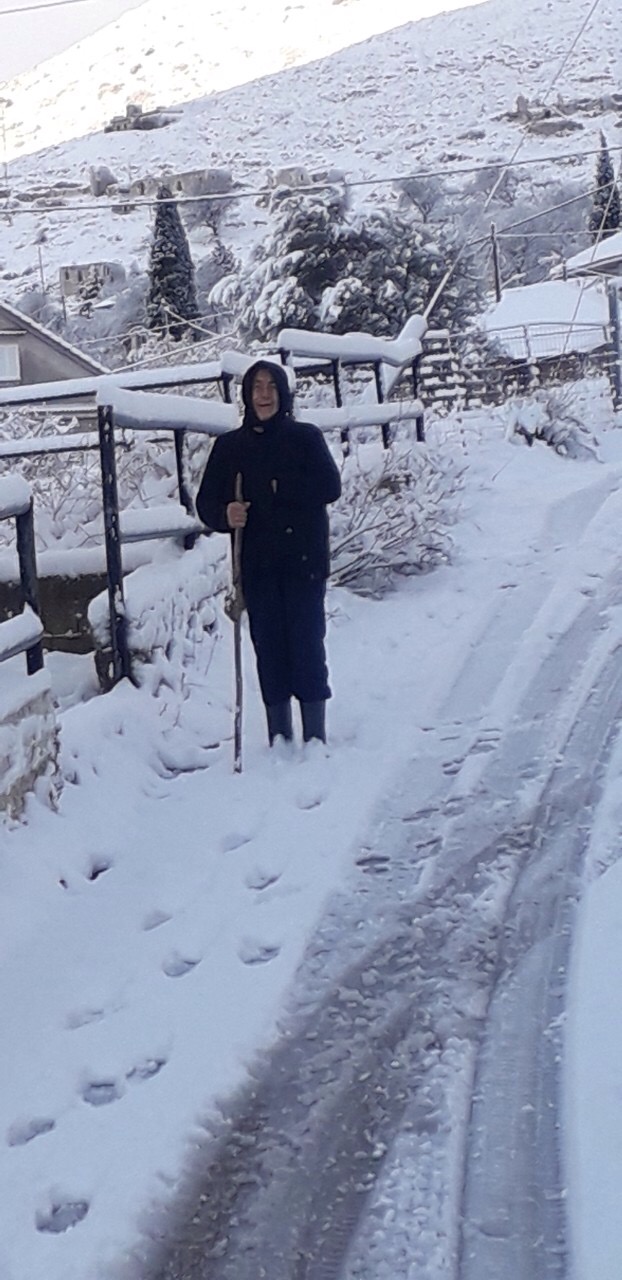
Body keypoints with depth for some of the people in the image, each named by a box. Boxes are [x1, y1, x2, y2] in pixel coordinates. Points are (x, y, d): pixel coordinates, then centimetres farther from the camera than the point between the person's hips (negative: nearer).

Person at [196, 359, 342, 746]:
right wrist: (225, 515, -15)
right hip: (257, 563, 2)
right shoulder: (230, 445, 9)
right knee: (268, 646, 3)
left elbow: (330, 487, -5)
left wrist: (284, 490, -13)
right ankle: (279, 740, 9)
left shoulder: (307, 437, 5)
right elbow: (207, 501, 6)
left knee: (307, 642, -5)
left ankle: (316, 739, 1)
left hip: (304, 558, -2)